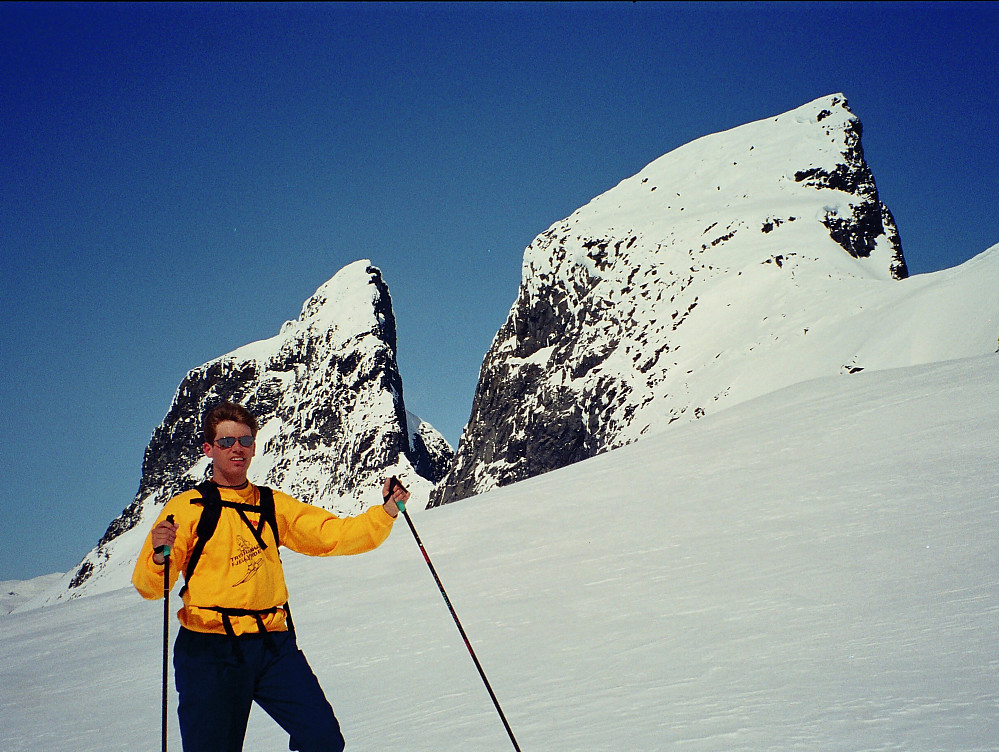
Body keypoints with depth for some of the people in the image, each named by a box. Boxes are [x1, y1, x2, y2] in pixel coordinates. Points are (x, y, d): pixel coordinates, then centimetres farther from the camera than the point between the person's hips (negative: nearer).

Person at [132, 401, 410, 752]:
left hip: (273, 645, 3)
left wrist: (387, 511, -3)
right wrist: (160, 556, -24)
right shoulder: (185, 508, 4)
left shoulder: (274, 505, 16)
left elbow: (334, 534, 11)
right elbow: (149, 587, -2)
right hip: (210, 648, -3)